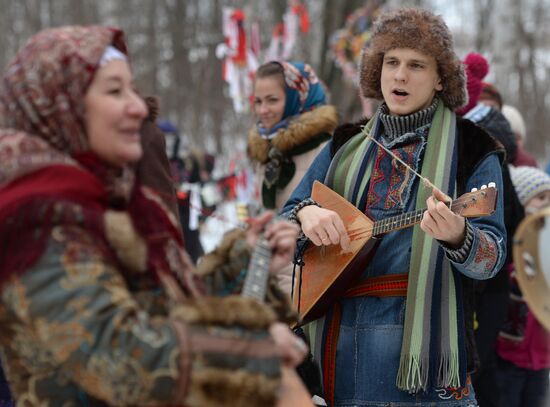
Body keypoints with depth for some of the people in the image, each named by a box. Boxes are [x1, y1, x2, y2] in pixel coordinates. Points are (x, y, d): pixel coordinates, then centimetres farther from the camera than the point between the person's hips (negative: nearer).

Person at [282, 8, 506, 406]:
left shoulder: (470, 149, -1)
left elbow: (492, 257, -8)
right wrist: (306, 213, -10)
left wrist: (457, 236, -30)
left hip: (421, 337, -4)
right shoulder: (346, 147, 11)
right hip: (337, 339, 4)